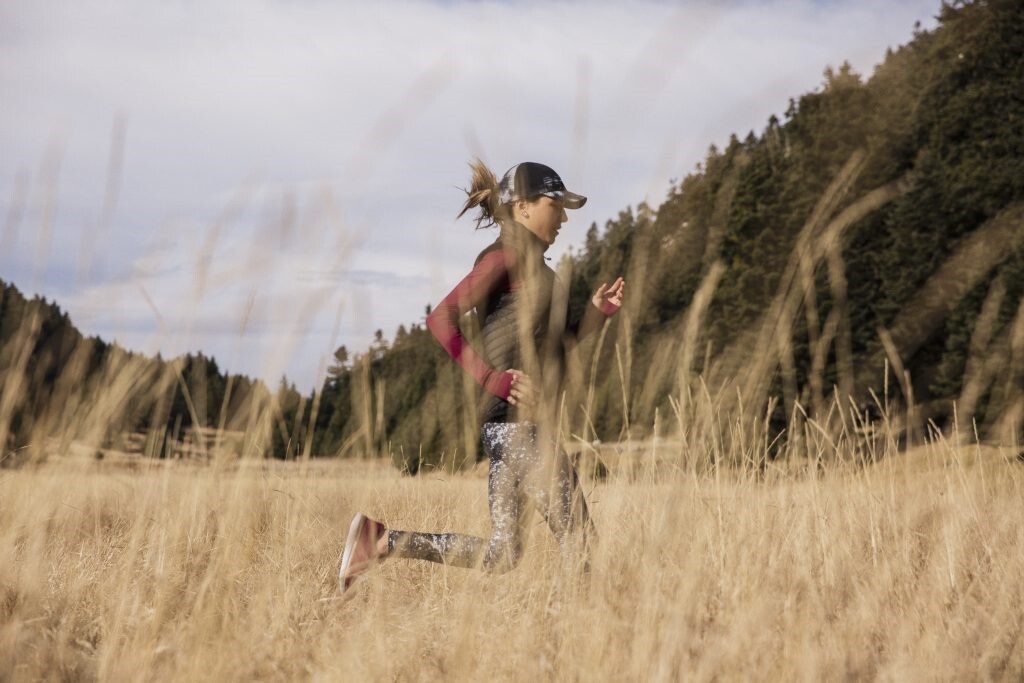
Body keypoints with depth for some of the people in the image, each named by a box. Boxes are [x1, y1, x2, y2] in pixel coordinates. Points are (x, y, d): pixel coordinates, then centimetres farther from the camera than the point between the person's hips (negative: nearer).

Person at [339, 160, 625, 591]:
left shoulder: (531, 266, 20)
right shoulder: (506, 256, -8)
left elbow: (558, 345, 25)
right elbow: (441, 318, -18)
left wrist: (599, 309, 11)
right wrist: (492, 379, -20)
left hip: (512, 424, 10)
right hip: (516, 422, -10)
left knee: (498, 554, 8)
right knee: (578, 541, -5)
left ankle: (382, 542, 7)